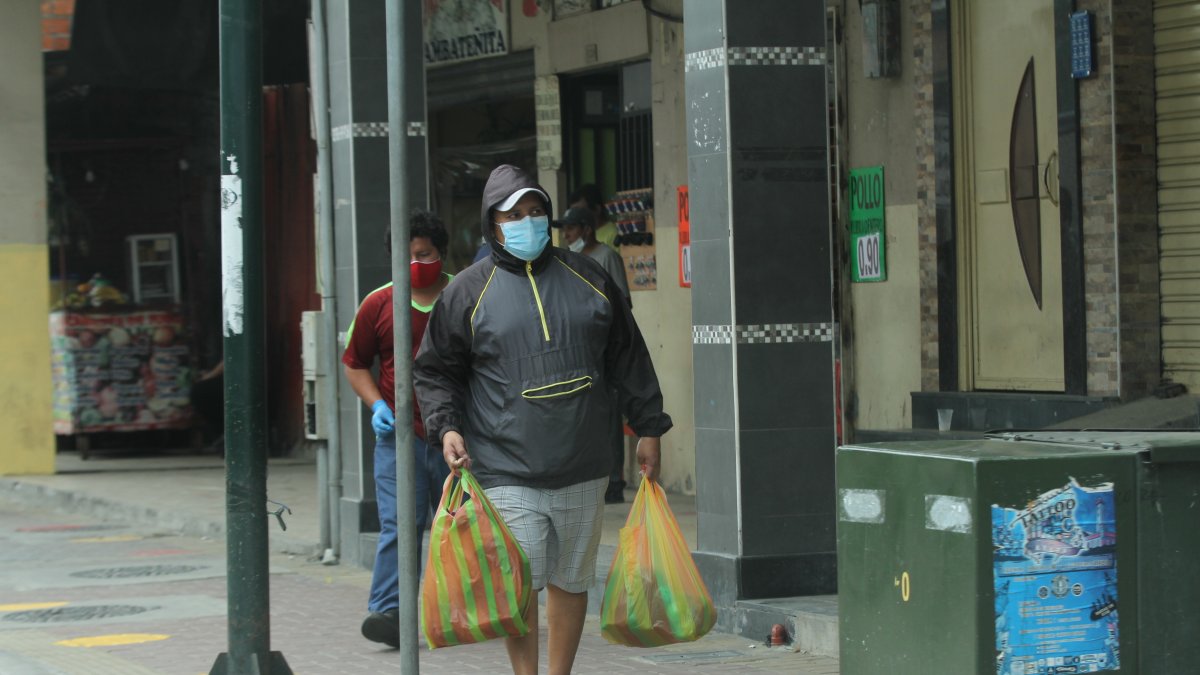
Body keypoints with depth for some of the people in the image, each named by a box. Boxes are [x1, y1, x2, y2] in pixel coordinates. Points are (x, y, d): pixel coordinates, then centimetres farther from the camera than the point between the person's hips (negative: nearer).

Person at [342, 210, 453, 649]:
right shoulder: (379, 304, 4)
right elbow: (355, 364, 14)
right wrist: (377, 405, -2)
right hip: (401, 434, -1)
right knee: (399, 523, -12)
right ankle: (388, 612, -17)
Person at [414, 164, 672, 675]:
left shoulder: (587, 279, 10)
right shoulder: (469, 291, 2)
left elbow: (628, 359, 15)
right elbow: (435, 370, 7)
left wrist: (648, 428, 13)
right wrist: (446, 427, -9)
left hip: (582, 469, 3)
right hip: (509, 473, -3)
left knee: (570, 581, 11)